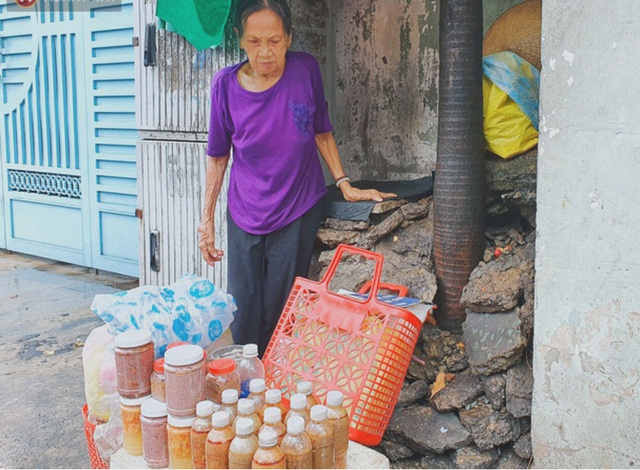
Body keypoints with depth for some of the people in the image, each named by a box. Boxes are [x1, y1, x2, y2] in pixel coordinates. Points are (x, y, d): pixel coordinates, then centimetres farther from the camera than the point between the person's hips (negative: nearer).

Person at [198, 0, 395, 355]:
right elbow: (218, 156, 2)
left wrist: (344, 184, 0)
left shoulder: (306, 69, -8)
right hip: (245, 216, 1)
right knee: (244, 319, 6)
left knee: (279, 314, 3)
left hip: (298, 212, -1)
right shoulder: (226, 84, -7)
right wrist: (206, 219, 4)